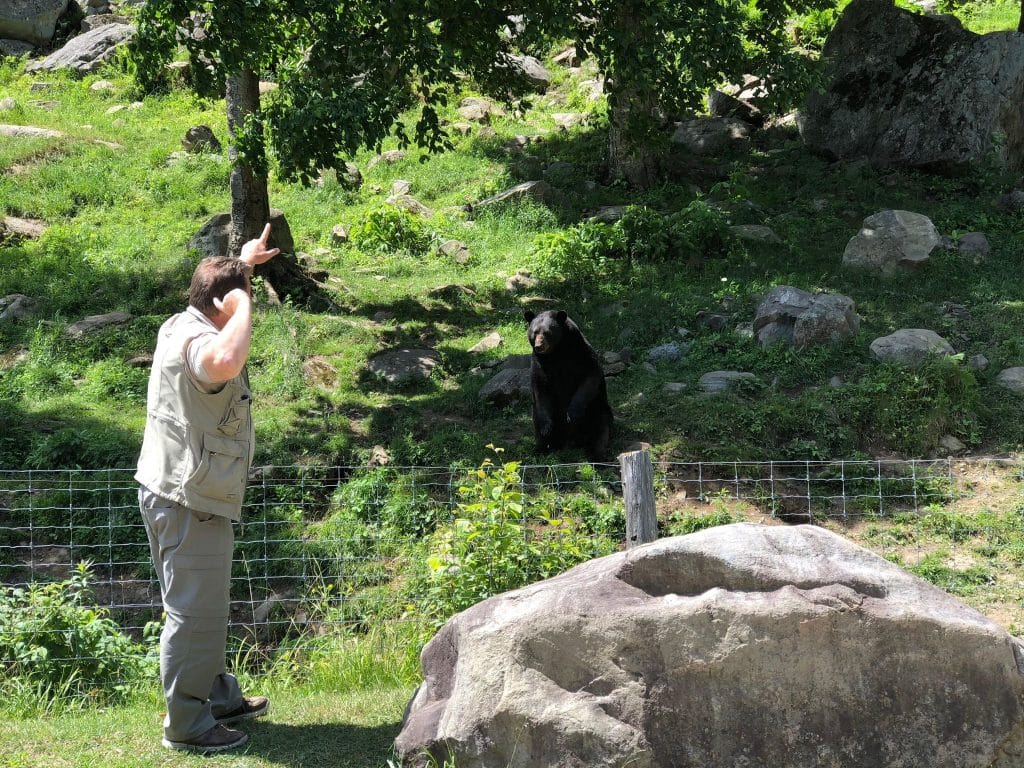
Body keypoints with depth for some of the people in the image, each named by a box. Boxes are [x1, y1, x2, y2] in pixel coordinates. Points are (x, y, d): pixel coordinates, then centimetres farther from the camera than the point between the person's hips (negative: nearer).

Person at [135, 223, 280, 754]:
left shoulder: (181, 326, 7)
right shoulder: (198, 344, -25)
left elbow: (211, 288, 32)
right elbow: (225, 363, -51)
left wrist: (243, 262, 41)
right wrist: (242, 303, -34)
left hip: (175, 493, 11)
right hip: (190, 504, -11)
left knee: (206, 608, 23)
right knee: (195, 614, -2)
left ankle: (219, 696, 38)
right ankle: (186, 725, 6)